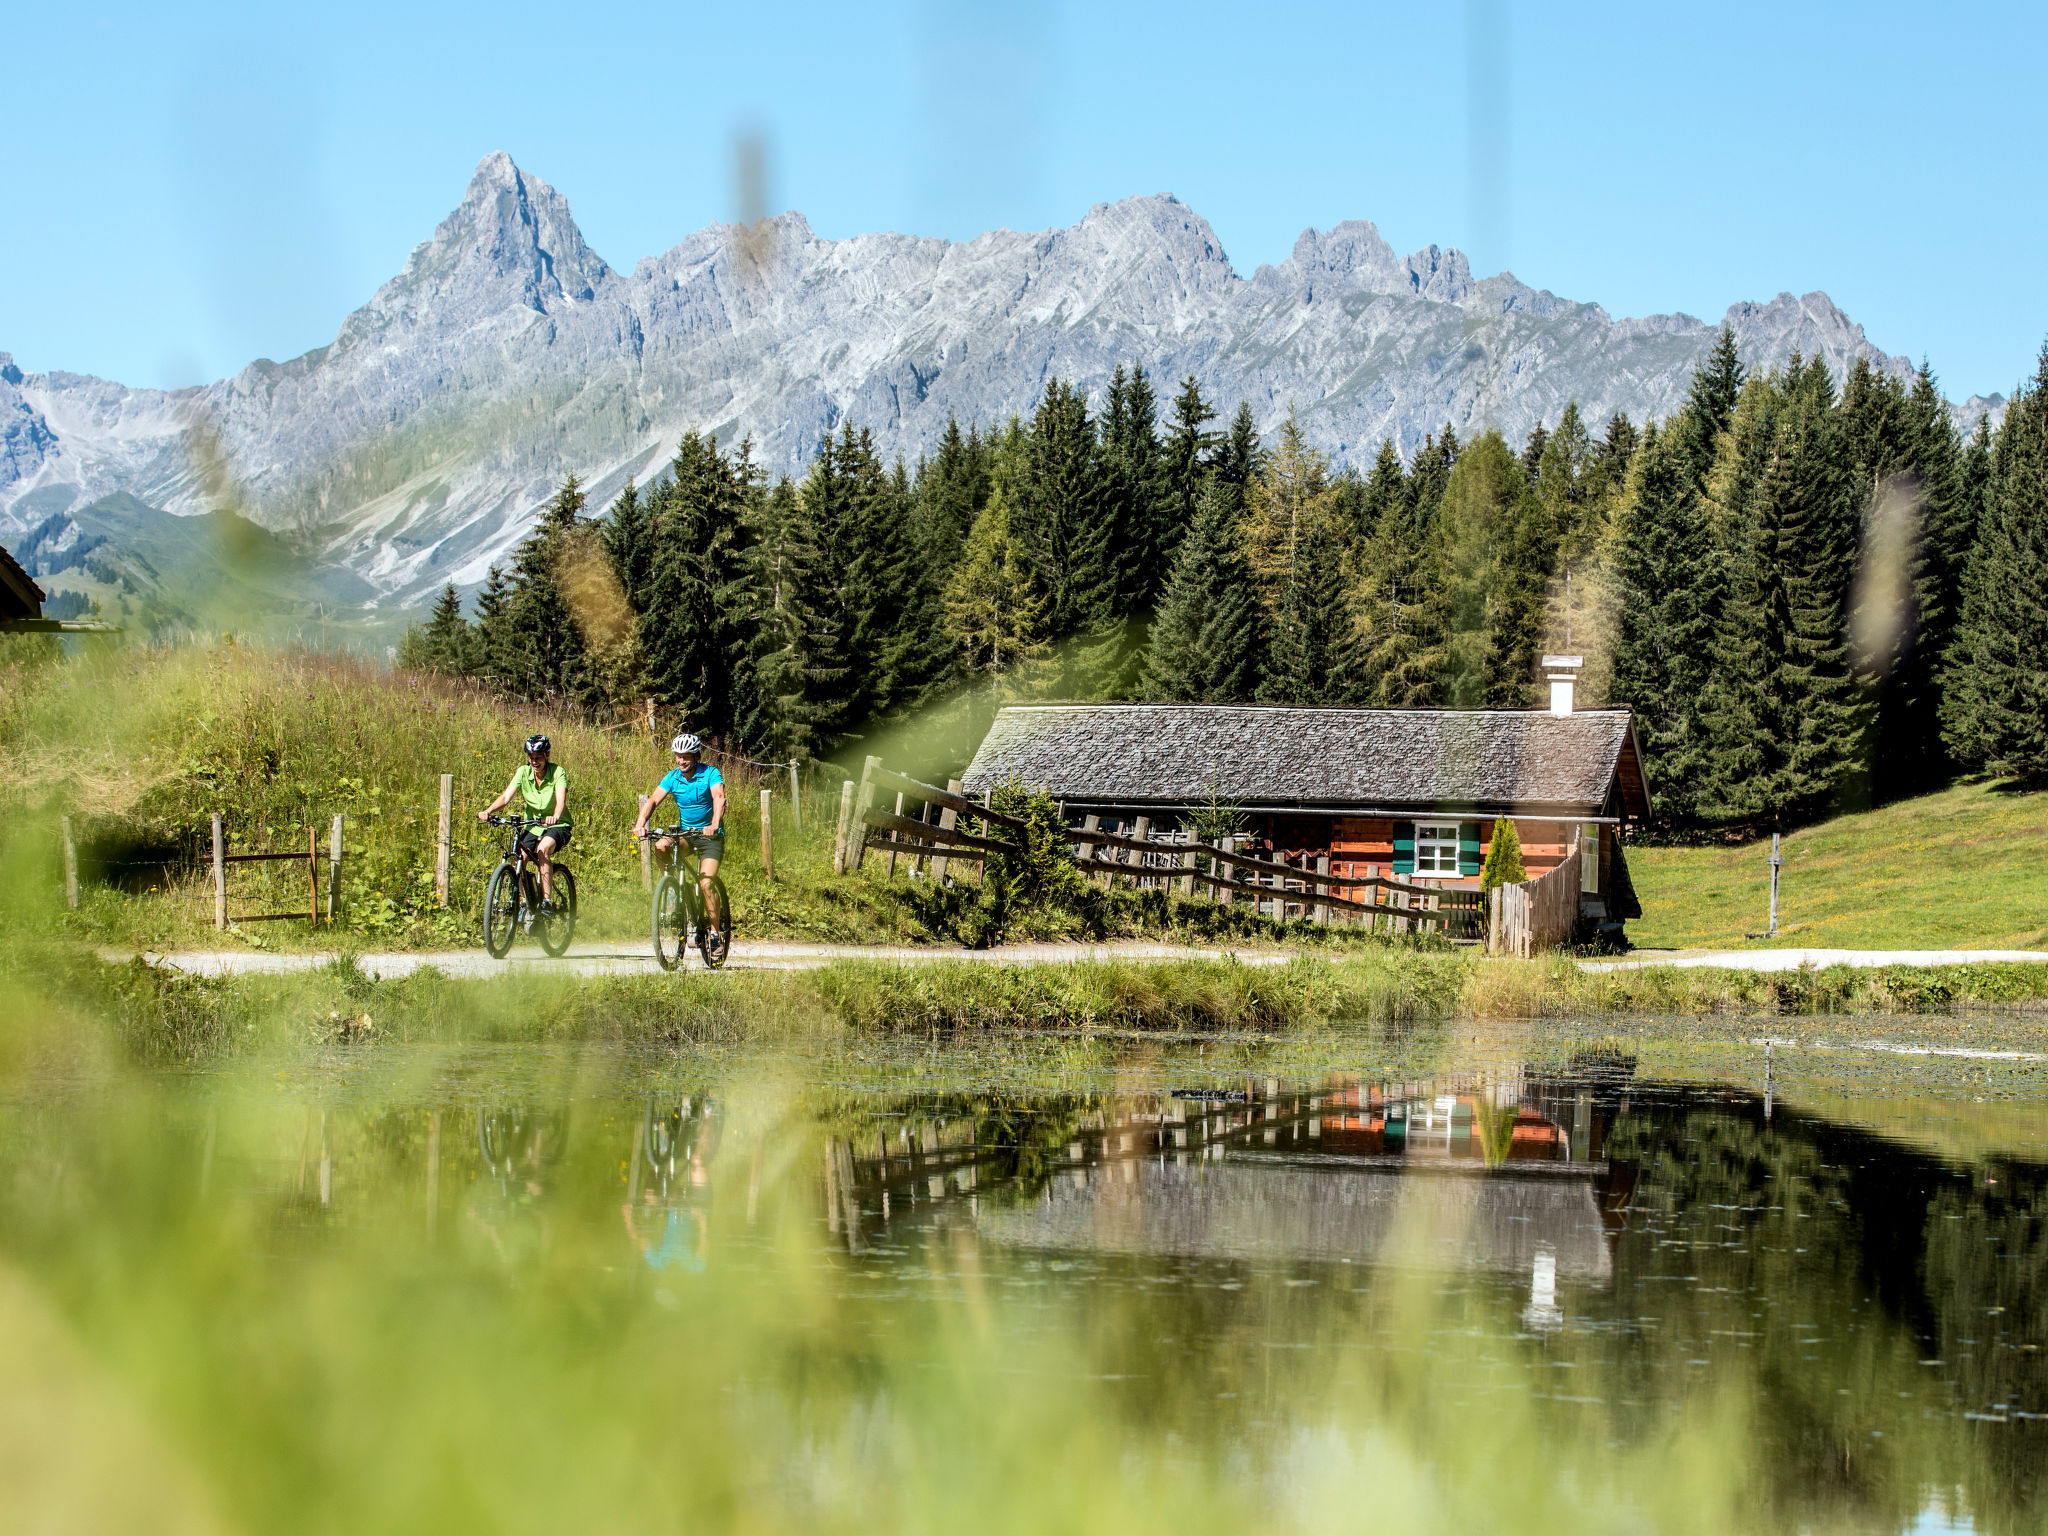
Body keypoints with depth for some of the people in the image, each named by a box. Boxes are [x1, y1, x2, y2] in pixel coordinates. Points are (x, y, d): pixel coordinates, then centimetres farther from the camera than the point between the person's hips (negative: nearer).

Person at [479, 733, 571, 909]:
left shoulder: (557, 772, -16)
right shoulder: (524, 772, -6)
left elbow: (561, 799, -32)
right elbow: (506, 797, -15)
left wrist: (555, 817, -54)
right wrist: (488, 811, -34)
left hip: (558, 827, -4)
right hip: (532, 827, 5)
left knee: (543, 849, -33)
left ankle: (547, 901, -32)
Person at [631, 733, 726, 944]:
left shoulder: (711, 774, -14)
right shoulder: (672, 777, -2)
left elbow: (719, 798, -30)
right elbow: (653, 800, -12)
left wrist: (714, 825, -48)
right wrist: (640, 823, -31)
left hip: (710, 835, -4)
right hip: (685, 832, 4)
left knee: (705, 883, -18)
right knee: (661, 846, -28)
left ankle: (715, 930, -6)